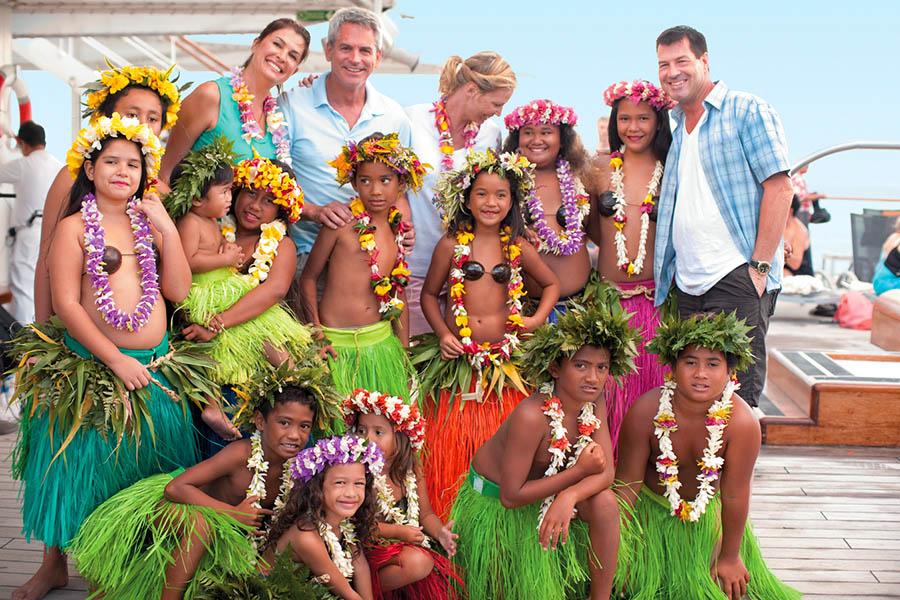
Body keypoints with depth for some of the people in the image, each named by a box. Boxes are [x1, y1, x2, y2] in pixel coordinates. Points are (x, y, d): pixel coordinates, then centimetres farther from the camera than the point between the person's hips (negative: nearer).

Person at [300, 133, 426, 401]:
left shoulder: (400, 230, 7)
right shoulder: (343, 223, -9)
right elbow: (308, 278, -3)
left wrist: (404, 350, 14)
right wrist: (316, 331, -9)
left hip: (382, 342, 5)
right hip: (337, 343, -5)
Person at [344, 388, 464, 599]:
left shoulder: (411, 470, 0)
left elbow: (426, 514, 8)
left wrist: (440, 532, -13)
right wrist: (398, 532, -19)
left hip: (410, 543, 6)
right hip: (372, 548, -6)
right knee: (417, 563, -30)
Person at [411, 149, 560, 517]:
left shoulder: (518, 249, 6)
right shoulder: (451, 245, 1)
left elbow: (552, 284, 20)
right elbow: (429, 295, 8)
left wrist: (537, 319, 4)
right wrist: (442, 333, -7)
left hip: (503, 361, 2)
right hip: (458, 359, -1)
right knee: (453, 446, 0)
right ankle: (449, 520, 15)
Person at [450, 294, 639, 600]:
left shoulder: (593, 403, -14)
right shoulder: (531, 416, -34)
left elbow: (606, 472, -17)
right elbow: (511, 496, -30)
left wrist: (569, 496, -38)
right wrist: (579, 470, -28)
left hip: (544, 490, 5)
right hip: (495, 503, -5)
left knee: (604, 501, -20)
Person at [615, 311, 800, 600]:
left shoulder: (742, 422, -29)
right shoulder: (645, 412, -28)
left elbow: (734, 495, -19)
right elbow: (628, 482, -18)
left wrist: (730, 557, -8)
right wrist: (619, 548, -12)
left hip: (708, 512, 1)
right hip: (651, 510, -1)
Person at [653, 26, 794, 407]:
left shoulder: (747, 111, -2)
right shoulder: (674, 126, 18)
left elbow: (779, 187, -9)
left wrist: (759, 266, -15)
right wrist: (673, 268, 12)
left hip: (737, 277, -7)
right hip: (686, 285, 7)